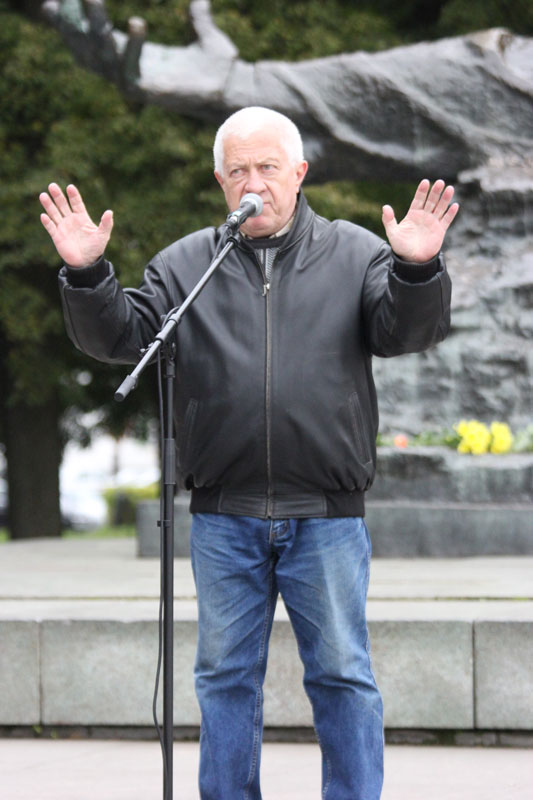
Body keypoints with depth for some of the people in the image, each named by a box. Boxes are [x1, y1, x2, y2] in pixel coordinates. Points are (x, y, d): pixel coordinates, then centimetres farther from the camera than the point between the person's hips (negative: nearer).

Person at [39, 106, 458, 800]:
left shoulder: (355, 254, 5)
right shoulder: (186, 264, 8)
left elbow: (407, 331, -6)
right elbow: (118, 335, 4)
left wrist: (417, 270, -25)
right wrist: (86, 274, -14)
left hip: (328, 516, -1)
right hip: (223, 517, 2)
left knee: (342, 676, 4)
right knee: (226, 676, 9)